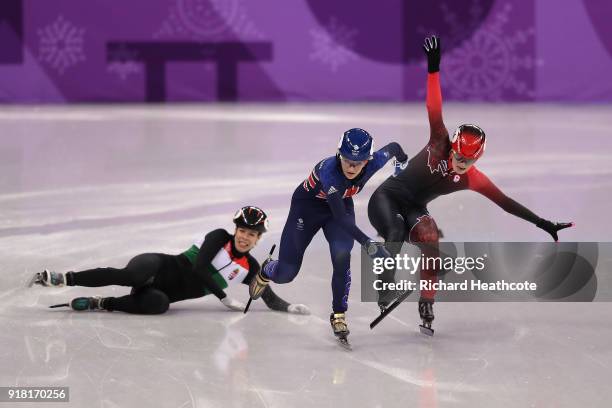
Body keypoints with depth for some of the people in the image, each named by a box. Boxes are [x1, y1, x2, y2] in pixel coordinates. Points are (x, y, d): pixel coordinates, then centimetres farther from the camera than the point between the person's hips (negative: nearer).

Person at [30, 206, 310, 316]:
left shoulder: (249, 268, 12)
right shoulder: (219, 237, -3)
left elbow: (269, 298, 17)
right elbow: (199, 267, -15)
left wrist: (291, 308, 1)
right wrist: (224, 298, -16)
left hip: (169, 291, 4)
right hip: (162, 268, -4)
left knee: (158, 304, -37)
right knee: (130, 276, -39)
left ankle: (100, 304, -23)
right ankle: (62, 278, -32)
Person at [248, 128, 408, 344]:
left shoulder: (373, 163, -28)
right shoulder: (329, 170, -42)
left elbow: (393, 148, -4)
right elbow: (340, 217, -46)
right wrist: (368, 244, -54)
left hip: (341, 204, 3)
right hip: (307, 206, -3)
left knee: (342, 254, -25)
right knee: (285, 274, 1)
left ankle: (338, 315, -8)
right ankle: (266, 271, 41)